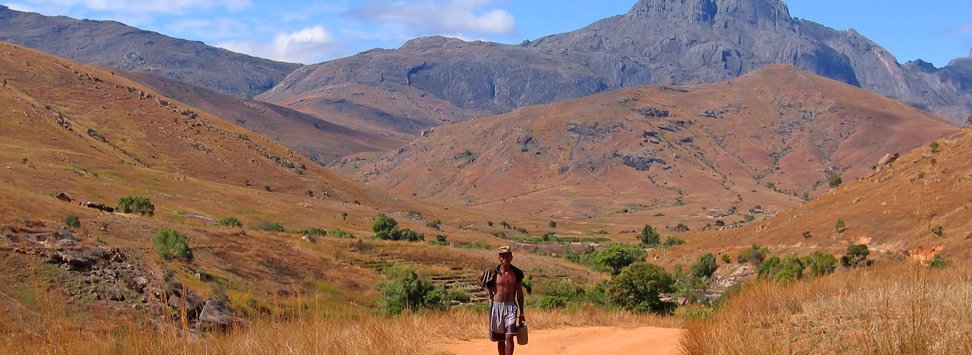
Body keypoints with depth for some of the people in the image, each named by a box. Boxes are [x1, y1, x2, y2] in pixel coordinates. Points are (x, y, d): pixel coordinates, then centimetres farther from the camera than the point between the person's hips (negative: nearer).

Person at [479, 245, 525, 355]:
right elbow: (480, 278, 18)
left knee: (509, 337, -13)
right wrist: (488, 291, 4)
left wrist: (521, 313, 7)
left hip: (511, 306, -1)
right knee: (500, 339, 9)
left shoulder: (516, 273, -1)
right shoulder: (493, 272, -2)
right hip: (497, 306, 1)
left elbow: (519, 293, 7)